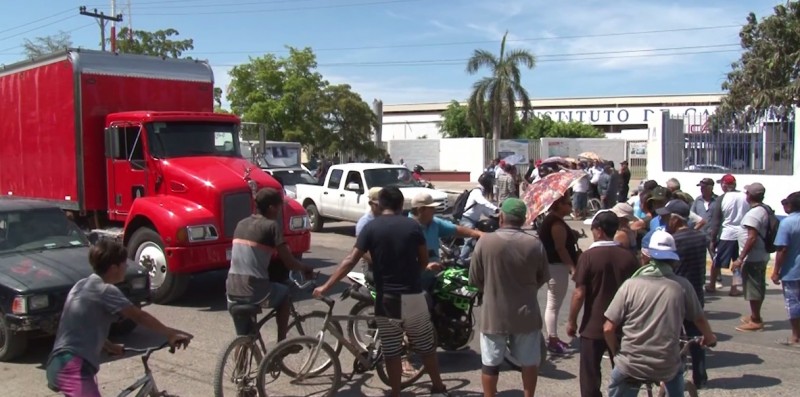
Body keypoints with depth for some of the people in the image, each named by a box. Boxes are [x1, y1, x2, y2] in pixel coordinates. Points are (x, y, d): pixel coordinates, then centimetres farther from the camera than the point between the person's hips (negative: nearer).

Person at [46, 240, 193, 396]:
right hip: (74, 368, -11)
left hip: (60, 364, 11)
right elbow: (139, 316, -10)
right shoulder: (105, 290, -12)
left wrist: (109, 346, 36)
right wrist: (170, 333, -2)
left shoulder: (82, 285, 17)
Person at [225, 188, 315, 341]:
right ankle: (281, 342, 25)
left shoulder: (241, 224, 12)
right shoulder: (272, 225, -6)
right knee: (284, 292, 25)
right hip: (254, 291, -5)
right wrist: (305, 268, 14)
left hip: (232, 290, 5)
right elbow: (289, 262, -7)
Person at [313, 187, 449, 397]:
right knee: (426, 347, 17)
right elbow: (424, 261, 5)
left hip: (386, 298, -1)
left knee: (392, 353, 9)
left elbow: (350, 261, -9)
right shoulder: (413, 226, -2)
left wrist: (326, 287, -6)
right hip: (413, 296, 1)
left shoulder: (371, 228, -5)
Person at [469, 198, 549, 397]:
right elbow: (542, 278, 4)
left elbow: (475, 279, -4)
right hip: (526, 313, 2)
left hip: (494, 314, -1)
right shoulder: (535, 243, -8)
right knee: (529, 362, 19)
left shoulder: (485, 242, -12)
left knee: (490, 363, 12)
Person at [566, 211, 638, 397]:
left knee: (590, 375, 8)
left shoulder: (588, 256, -14)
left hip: (593, 326, -4)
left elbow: (579, 294, -15)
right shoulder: (629, 256, -3)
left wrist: (572, 321, -2)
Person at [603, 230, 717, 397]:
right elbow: (700, 319, 12)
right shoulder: (682, 286, -5)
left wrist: (617, 354, 10)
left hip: (631, 366, -2)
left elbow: (608, 328, -10)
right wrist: (709, 337, 34)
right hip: (667, 366, 2)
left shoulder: (631, 284, -10)